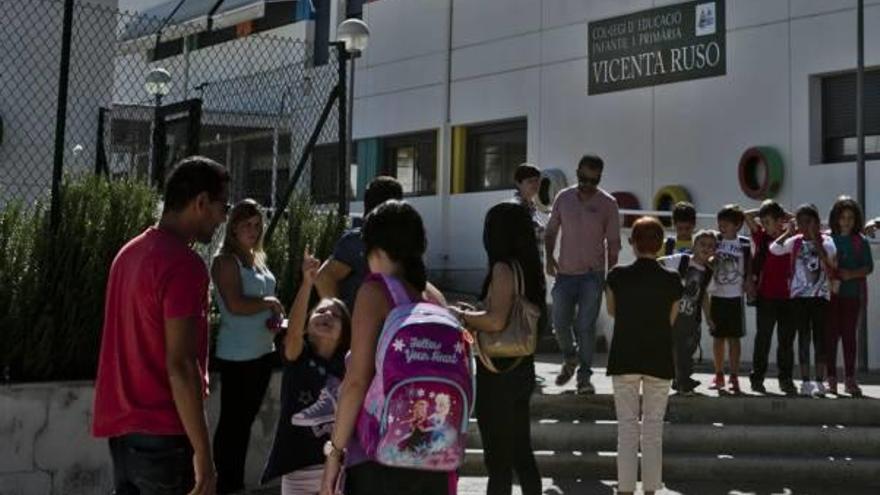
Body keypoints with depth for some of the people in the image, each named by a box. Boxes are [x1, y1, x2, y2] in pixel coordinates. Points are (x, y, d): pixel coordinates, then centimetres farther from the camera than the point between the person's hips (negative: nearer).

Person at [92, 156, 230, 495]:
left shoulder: (131, 252, 11)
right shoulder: (183, 264, -17)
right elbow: (179, 365, -22)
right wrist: (203, 452, -19)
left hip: (121, 427, 9)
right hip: (162, 434, -9)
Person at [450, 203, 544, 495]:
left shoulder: (504, 268, -16)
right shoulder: (527, 267, 8)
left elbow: (496, 321, -27)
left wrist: (461, 316, -11)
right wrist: (473, 315, 11)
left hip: (498, 372, -8)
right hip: (521, 369, 8)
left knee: (498, 459, 1)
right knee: (521, 453, 17)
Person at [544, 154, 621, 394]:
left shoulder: (607, 203, -2)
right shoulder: (563, 198, 5)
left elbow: (613, 242, 1)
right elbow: (551, 232, 13)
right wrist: (549, 257, -2)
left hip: (592, 275, -3)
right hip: (565, 272, 3)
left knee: (586, 326, -5)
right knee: (560, 323, 5)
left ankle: (584, 376, 4)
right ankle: (570, 358, 33)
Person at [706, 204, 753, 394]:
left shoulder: (744, 243, -1)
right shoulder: (715, 241, 3)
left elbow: (749, 267, 7)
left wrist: (748, 282, -6)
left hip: (735, 296, -2)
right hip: (716, 295, 2)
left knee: (734, 337, 1)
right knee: (718, 337, 8)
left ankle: (734, 377, 7)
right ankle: (719, 376, 18)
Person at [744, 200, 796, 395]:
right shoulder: (762, 238, 4)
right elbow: (747, 216, 4)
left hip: (788, 297, 0)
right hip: (766, 297, 0)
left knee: (786, 340, 7)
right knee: (763, 339, 5)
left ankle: (786, 379, 15)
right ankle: (757, 378, 10)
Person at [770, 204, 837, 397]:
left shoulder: (825, 240, 1)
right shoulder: (795, 241, 6)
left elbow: (828, 255, -21)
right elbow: (774, 249, -9)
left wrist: (814, 237, -17)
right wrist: (788, 233, -7)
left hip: (820, 295, -2)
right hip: (799, 295, 2)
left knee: (819, 337, 0)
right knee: (803, 338, 4)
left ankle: (820, 381, 4)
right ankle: (806, 381, 8)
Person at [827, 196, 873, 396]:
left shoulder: (861, 241, 4)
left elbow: (869, 267, 2)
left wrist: (852, 274, -15)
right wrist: (832, 273, -15)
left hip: (853, 294, 1)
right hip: (830, 292, -1)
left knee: (849, 335, 3)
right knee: (831, 335, 1)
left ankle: (850, 379, 6)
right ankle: (831, 378, 8)